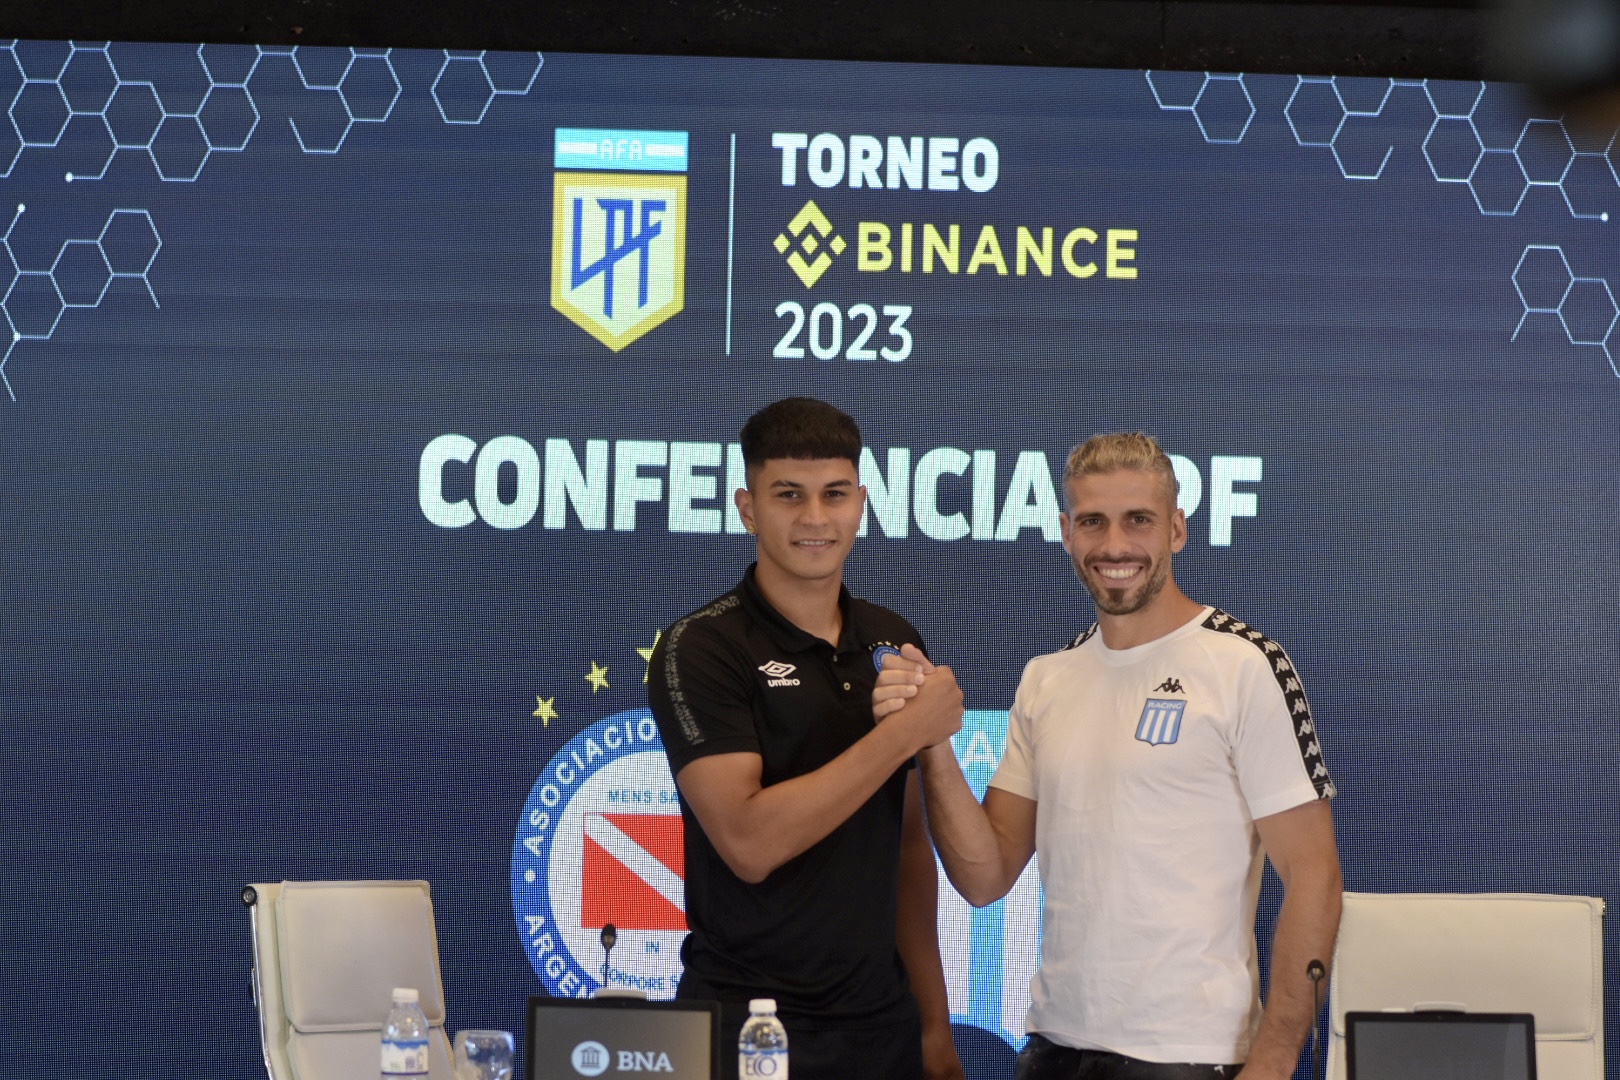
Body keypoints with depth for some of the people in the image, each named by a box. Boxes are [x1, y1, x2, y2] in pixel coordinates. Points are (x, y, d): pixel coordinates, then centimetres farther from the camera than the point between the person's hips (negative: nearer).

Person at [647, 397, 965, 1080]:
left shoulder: (895, 645, 9)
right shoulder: (701, 651, -10)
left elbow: (909, 845, 13)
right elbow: (749, 843, -21)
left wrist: (935, 1024, 9)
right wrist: (903, 733, -19)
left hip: (881, 1023, 5)